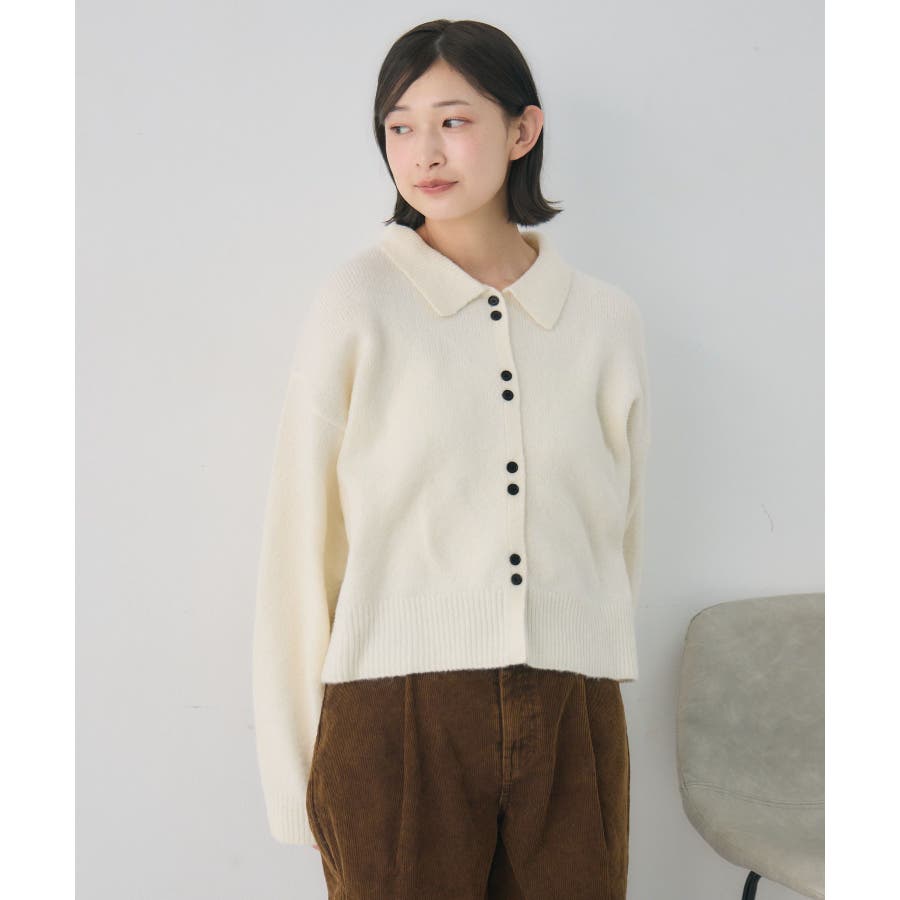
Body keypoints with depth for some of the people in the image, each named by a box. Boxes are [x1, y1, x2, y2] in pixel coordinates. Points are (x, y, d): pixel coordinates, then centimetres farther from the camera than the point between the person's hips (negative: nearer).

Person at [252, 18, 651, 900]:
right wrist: (295, 772, -1)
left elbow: (623, 532, 13)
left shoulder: (606, 316, 5)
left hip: (571, 727, 3)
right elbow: (300, 543, -2)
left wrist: (591, 691, 14)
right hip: (398, 723, -2)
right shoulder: (357, 304, -3)